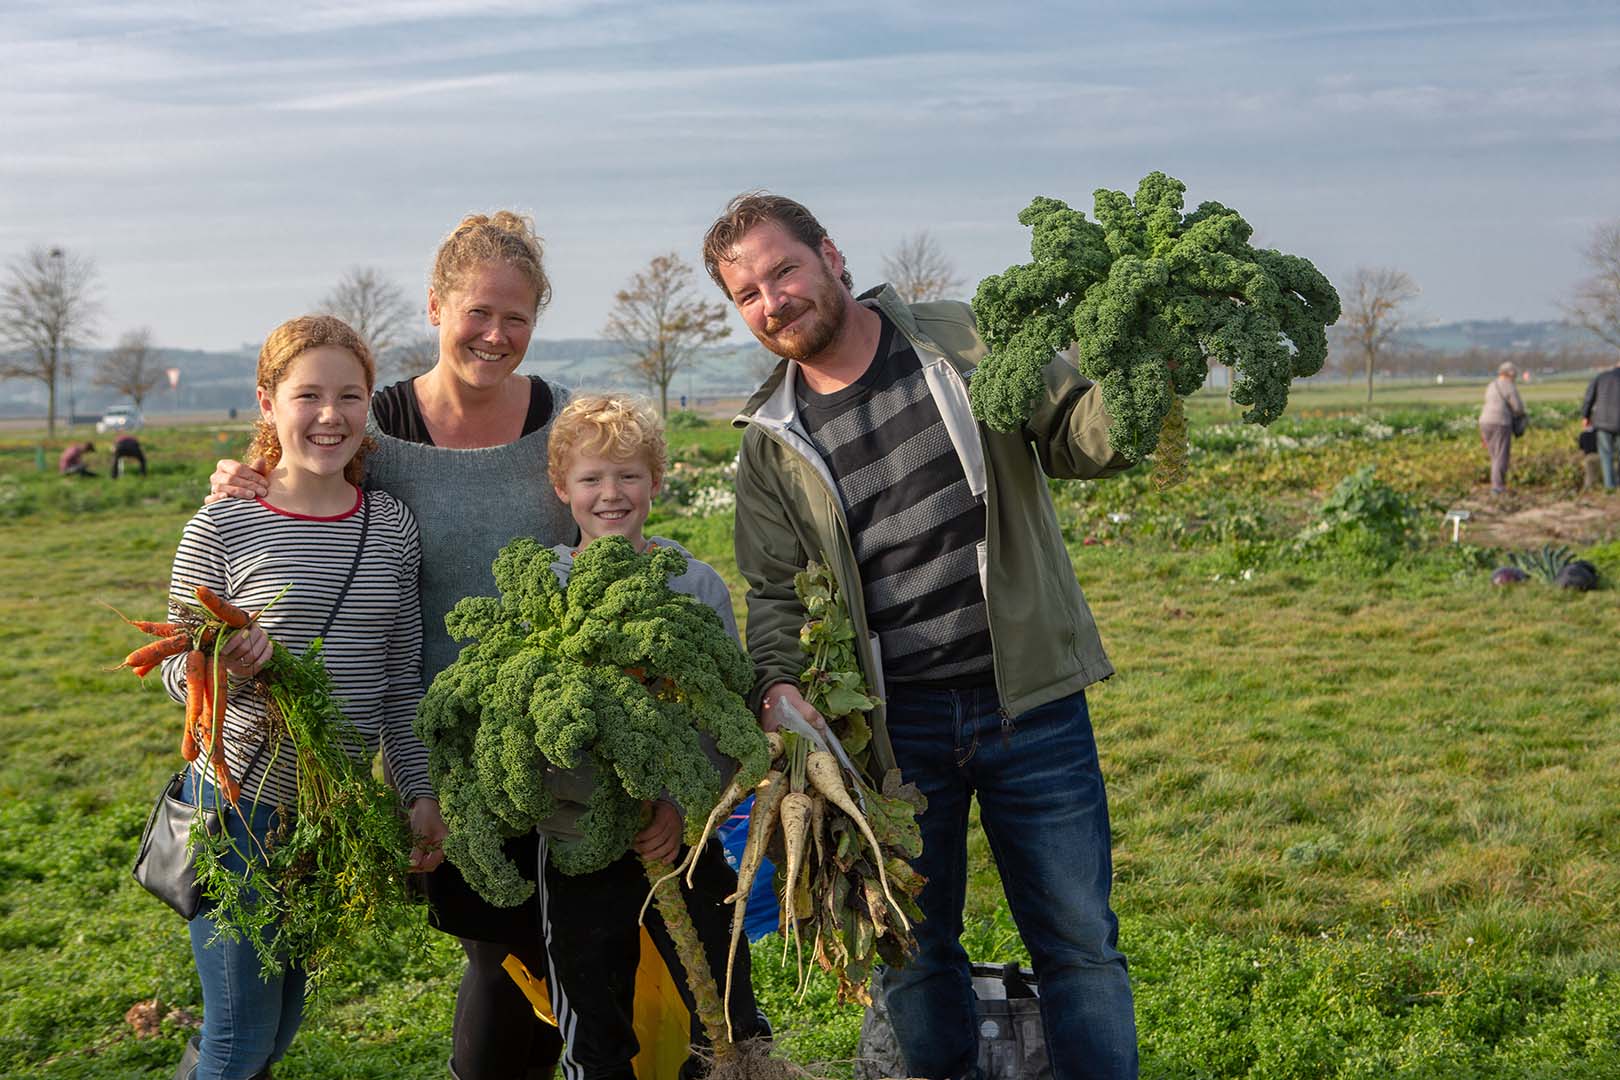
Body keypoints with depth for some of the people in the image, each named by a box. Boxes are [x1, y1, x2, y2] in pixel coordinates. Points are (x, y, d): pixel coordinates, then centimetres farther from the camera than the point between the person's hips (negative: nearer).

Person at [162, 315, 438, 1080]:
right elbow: (175, 675, -4)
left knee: (283, 1016, 18)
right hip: (241, 804, -4)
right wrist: (221, 663, -25)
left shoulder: (392, 527, 1)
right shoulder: (223, 529, -10)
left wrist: (419, 791, 7)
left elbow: (402, 679, 8)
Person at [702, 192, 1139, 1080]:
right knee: (912, 947, 14)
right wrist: (779, 689, -12)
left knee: (1078, 935, 7)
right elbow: (775, 592, 6)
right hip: (895, 725, 2)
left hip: (1030, 703, -2)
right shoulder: (772, 440, 5)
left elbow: (1080, 439, -3)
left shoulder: (969, 341, -2)